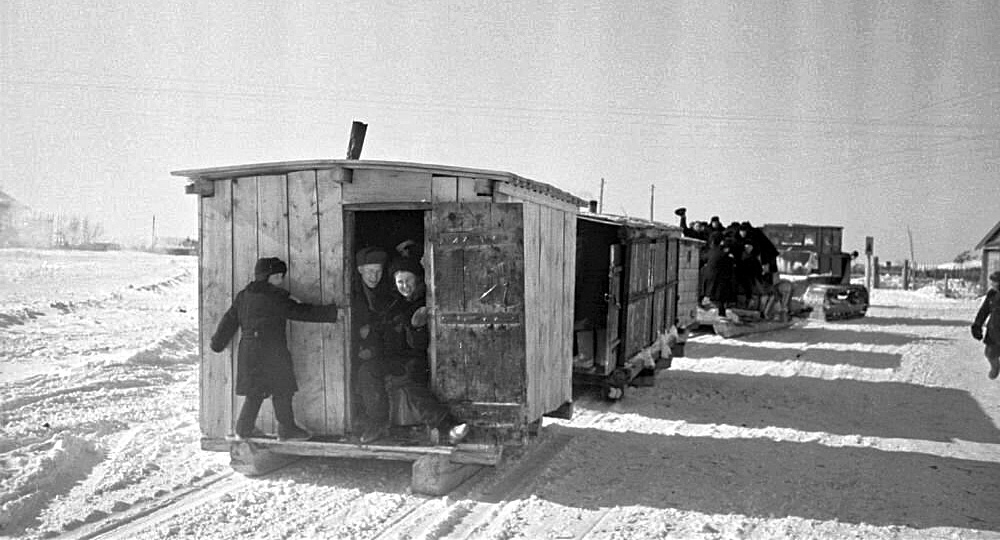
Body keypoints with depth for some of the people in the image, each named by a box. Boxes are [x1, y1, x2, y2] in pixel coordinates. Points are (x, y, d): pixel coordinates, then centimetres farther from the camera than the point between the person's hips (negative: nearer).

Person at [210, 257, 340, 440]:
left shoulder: (242, 296, 12)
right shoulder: (276, 297, -10)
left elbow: (229, 320, 17)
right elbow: (301, 312, -11)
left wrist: (217, 342, 28)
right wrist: (332, 312, -6)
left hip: (248, 349, 8)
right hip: (271, 350, -8)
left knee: (255, 390, 16)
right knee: (282, 389, 2)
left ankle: (244, 428, 20)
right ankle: (287, 429, 8)